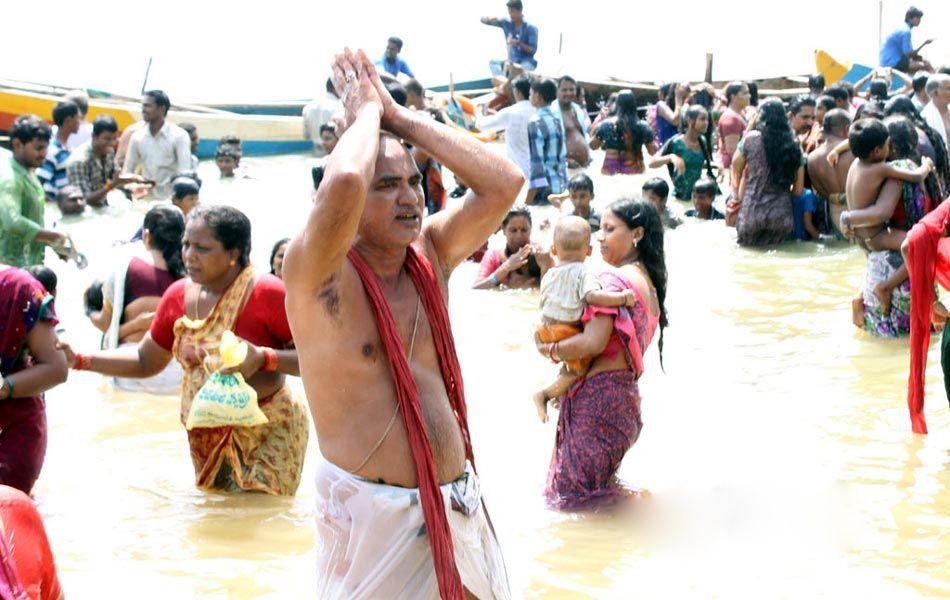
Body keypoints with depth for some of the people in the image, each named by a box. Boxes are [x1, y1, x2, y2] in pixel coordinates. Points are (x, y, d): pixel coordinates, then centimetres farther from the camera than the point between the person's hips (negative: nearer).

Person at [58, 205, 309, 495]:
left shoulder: (267, 293, -16)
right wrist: (79, 360, 5)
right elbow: (145, 362, 15)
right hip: (206, 437, 6)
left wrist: (263, 358, -30)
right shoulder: (178, 296, 3)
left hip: (268, 436, -6)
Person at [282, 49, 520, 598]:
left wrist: (400, 116, -3)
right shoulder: (317, 273, -11)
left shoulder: (429, 254, 6)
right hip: (372, 513, -6)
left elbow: (504, 183, -5)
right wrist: (367, 110, -11)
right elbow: (342, 185, -31)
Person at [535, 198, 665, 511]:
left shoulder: (615, 280, -15)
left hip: (598, 395, -9)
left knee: (571, 496, -1)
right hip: (626, 396, 9)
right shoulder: (649, 284, 15)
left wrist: (549, 350, -8)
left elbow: (593, 342, -24)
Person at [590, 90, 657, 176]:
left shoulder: (607, 124, -5)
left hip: (610, 171, 0)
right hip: (634, 171, 0)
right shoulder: (642, 126, -6)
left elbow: (593, 146, 9)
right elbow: (653, 151, 1)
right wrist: (650, 129, 13)